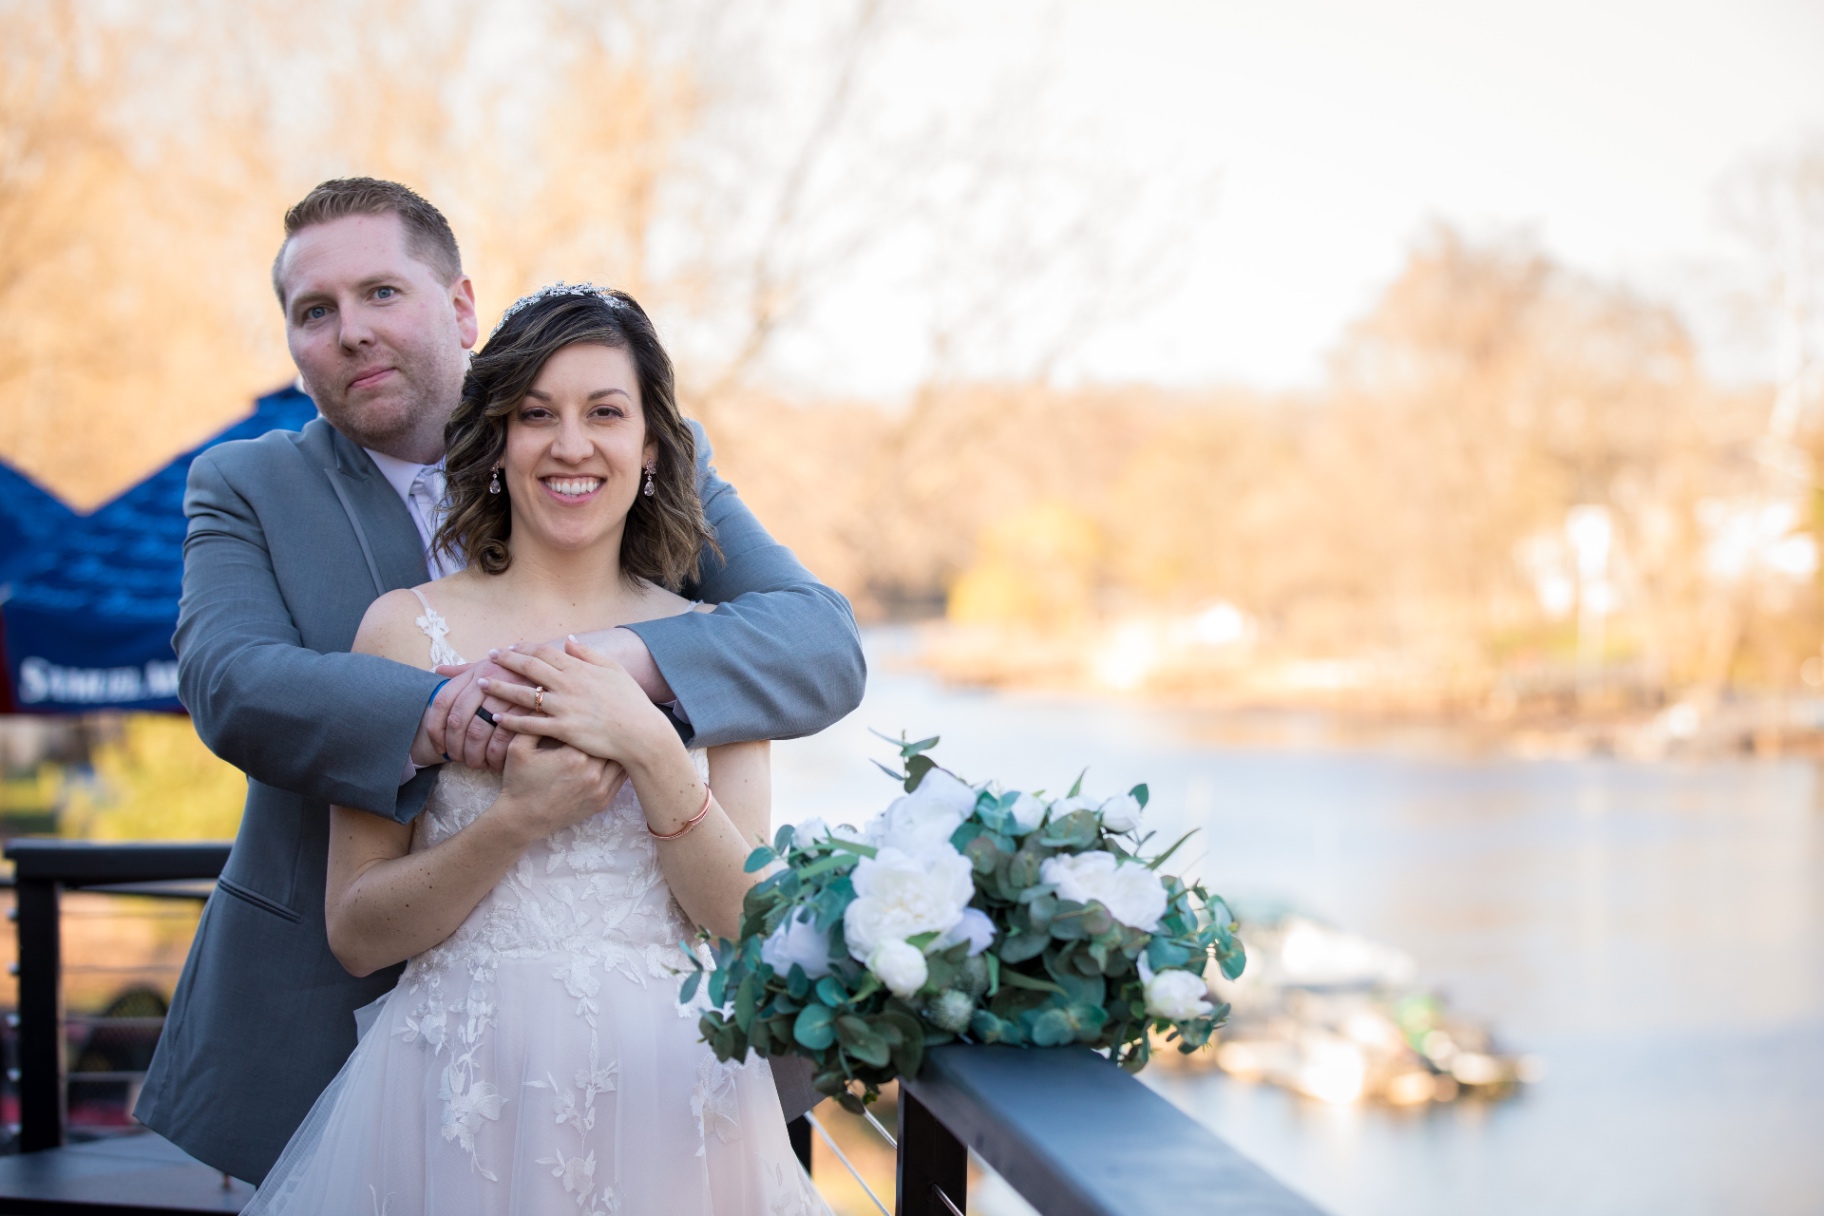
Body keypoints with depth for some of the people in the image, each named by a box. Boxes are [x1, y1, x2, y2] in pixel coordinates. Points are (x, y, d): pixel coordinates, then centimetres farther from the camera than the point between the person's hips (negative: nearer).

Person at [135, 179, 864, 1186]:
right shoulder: (246, 489, 3)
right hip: (327, 1015, 1)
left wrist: (624, 659, -30)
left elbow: (824, 645, -10)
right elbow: (229, 682, -15)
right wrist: (437, 717, -35)